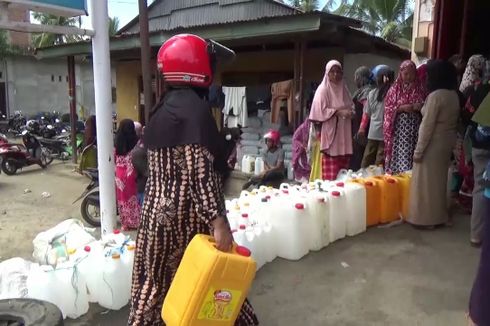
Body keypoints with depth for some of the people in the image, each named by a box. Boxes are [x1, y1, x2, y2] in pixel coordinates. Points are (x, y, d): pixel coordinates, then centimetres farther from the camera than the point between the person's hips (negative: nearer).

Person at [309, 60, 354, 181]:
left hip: (344, 133, 6)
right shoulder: (323, 90, -3)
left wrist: (350, 112, 0)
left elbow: (351, 106, 23)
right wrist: (338, 112, -19)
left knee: (343, 171, 5)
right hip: (330, 132, -6)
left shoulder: (343, 89, 16)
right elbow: (320, 111, -11)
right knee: (331, 174, -9)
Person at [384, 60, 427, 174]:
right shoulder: (394, 89, 5)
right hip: (398, 127, -1)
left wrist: (420, 107, -10)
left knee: (412, 155, -3)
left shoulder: (420, 89, 9)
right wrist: (402, 107, -13)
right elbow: (388, 108, 0)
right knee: (398, 155, -4)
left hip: (415, 127, 1)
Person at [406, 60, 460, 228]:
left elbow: (427, 126, -20)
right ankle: (439, 216, 28)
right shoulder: (454, 95, 6)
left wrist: (418, 150, -15)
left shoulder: (436, 95, -19)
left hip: (433, 144, -8)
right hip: (447, 143, 8)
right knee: (440, 179, 17)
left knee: (427, 181, 3)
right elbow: (453, 121, 9)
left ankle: (426, 218, 11)